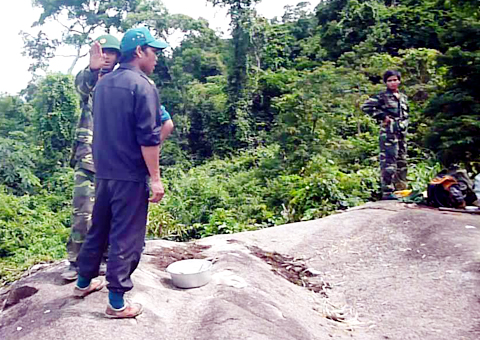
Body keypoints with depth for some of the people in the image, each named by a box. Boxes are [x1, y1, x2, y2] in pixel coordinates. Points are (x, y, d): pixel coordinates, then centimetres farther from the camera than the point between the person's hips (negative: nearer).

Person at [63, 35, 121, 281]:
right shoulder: (87, 79, 7)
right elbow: (82, 85, -20)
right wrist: (92, 68, -43)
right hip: (89, 156, -1)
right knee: (82, 209, -2)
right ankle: (76, 260, 10)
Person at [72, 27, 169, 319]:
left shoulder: (103, 84, 12)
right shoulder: (143, 86, -13)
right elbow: (149, 138, -18)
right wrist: (156, 178, -14)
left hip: (104, 172, 8)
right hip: (131, 176, -8)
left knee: (99, 228, 20)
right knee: (126, 237, 1)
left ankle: (84, 282, 35)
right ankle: (117, 302, 10)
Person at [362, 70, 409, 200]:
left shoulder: (403, 97, 17)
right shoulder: (382, 96, -5)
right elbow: (365, 106, -14)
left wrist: (405, 122, 11)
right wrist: (382, 116, -14)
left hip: (402, 133, 8)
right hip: (388, 133, -8)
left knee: (402, 161, 13)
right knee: (388, 161, -11)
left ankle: (401, 189, 24)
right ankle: (387, 191, -9)